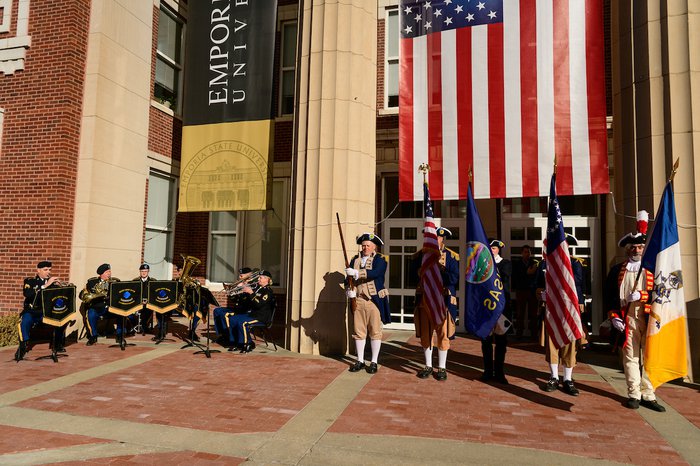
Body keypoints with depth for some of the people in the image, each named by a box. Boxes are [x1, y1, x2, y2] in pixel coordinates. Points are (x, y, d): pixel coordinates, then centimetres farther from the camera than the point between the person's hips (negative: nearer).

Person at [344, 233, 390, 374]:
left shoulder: (380, 260, -2)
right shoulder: (355, 260, 13)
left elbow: (375, 273, -21)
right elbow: (349, 277, 10)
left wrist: (357, 273, -30)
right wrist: (349, 290, -10)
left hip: (374, 300, -4)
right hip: (358, 300, 4)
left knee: (375, 332, 2)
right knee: (358, 332, 8)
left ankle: (374, 362, 12)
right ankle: (360, 360, 19)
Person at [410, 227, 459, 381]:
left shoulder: (451, 256, 0)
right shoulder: (420, 255, 9)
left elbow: (454, 278, -10)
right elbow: (413, 273, 0)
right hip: (424, 299, 3)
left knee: (443, 334, 2)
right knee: (425, 334, 9)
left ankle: (442, 368, 15)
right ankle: (428, 366, 24)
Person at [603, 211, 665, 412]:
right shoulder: (617, 270, 8)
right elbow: (609, 295, 7)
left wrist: (641, 295, -17)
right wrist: (614, 316, -2)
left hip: (649, 319, 0)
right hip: (627, 320, 0)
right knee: (630, 357, 4)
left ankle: (648, 395, 12)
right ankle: (634, 395, 12)